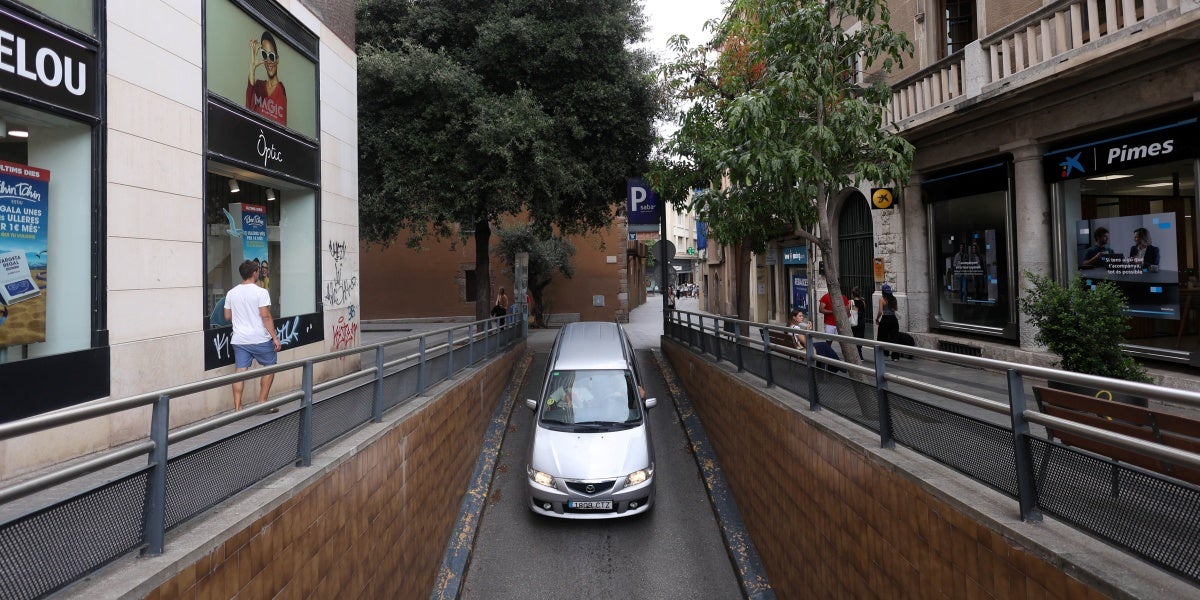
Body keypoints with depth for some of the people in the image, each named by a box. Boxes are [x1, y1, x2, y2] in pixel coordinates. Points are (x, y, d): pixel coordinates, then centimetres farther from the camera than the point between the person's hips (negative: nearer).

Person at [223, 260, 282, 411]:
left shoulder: (231, 293, 7)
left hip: (239, 340, 5)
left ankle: (237, 407, 5)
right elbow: (266, 316, -16)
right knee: (270, 367, 11)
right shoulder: (260, 292, -11)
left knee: (240, 371, 5)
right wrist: (275, 338, -14)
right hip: (260, 339, -5)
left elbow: (227, 316, 14)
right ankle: (262, 402, 11)